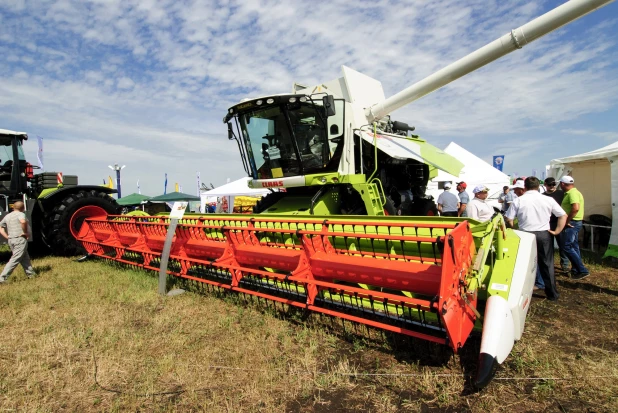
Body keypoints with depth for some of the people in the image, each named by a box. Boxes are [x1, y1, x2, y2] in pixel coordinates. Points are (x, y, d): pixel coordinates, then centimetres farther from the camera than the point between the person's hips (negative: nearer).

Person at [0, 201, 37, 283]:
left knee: (25, 258, 16)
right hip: (20, 239, -8)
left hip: (11, 240, 8)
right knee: (15, 260, -6)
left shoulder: (7, 216, 15)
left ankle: (31, 273, 22)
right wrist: (26, 232, -18)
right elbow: (23, 221, -30)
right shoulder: (20, 214, -8)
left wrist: (7, 236, 12)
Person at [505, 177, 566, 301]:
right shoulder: (548, 200, -1)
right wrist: (556, 231, 4)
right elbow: (563, 215, 2)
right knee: (547, 264, 11)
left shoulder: (518, 200, -6)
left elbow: (509, 219, -8)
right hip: (544, 235, 2)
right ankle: (552, 293, 20)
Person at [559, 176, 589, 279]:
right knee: (574, 246, 14)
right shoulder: (574, 192, 15)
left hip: (572, 223, -11)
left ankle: (582, 270, -7)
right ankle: (576, 270, 21)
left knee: (566, 246, -9)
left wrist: (567, 221, -22)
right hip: (575, 223, 11)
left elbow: (575, 208, -29)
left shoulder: (572, 193, -17)